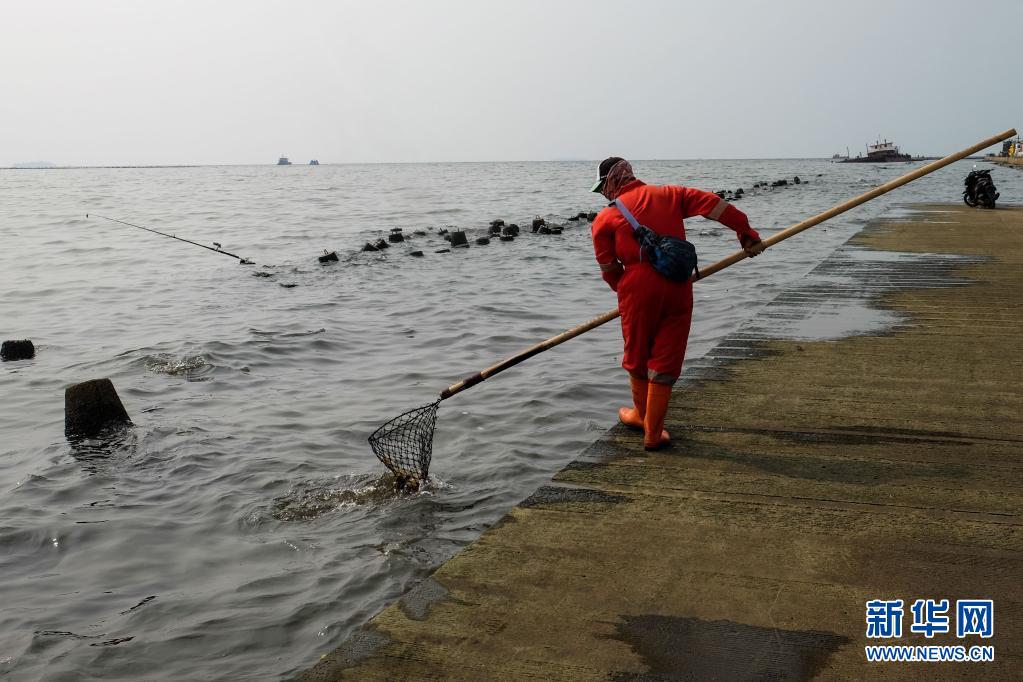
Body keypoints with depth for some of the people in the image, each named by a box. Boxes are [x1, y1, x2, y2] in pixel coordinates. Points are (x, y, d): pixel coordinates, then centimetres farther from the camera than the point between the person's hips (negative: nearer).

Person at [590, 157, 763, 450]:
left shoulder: (605, 218, 1)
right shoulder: (670, 194, 10)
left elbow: (609, 269, 4)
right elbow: (713, 204, 4)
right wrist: (746, 232, 9)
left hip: (638, 289, -2)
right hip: (678, 288, 2)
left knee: (636, 356, 19)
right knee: (665, 360, 8)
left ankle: (642, 414, 40)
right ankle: (653, 431, 12)